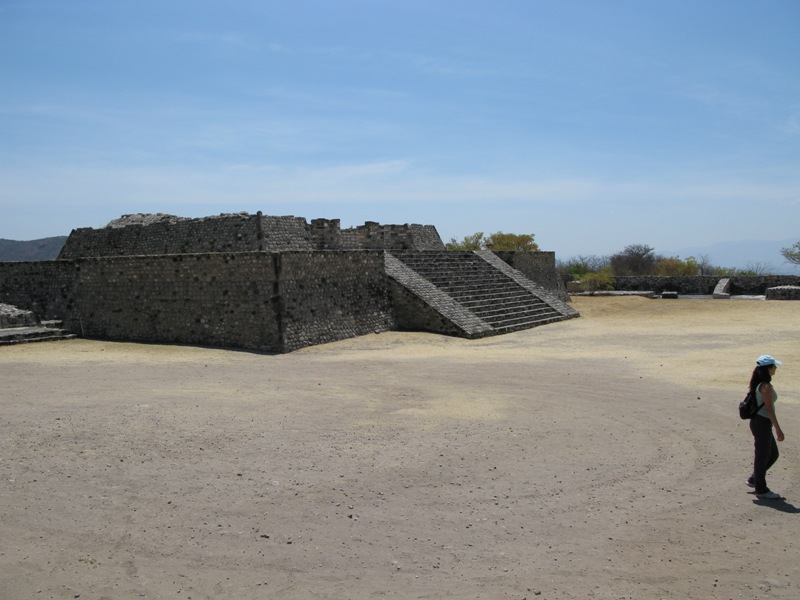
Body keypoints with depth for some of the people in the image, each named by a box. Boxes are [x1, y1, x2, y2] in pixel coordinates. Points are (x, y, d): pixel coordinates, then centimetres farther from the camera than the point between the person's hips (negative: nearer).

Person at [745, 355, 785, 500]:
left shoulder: (758, 384, 10)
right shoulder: (766, 386, -19)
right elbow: (769, 409, -20)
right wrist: (778, 430, -17)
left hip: (758, 421, 10)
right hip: (762, 423, -10)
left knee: (773, 454, 19)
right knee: (763, 456, 2)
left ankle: (754, 479, 27)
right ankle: (761, 490, 13)